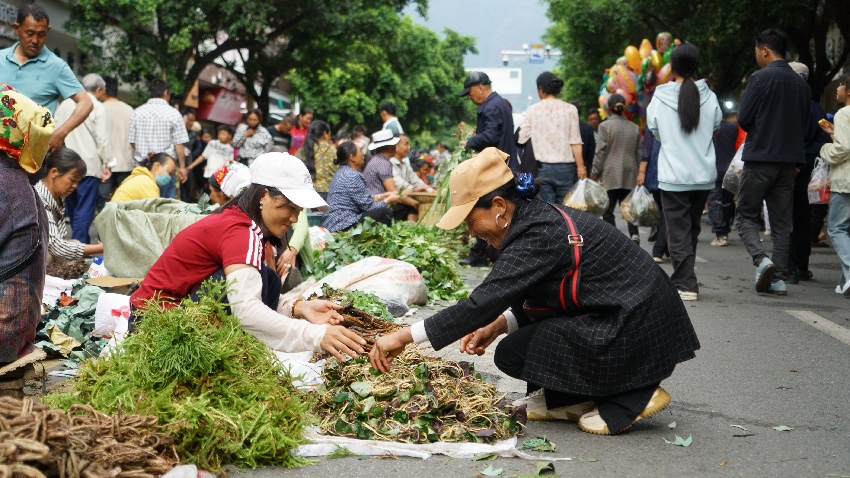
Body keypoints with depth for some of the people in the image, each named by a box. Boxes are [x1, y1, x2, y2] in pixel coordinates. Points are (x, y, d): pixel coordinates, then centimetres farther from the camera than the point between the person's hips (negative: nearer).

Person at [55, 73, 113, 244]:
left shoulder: (64, 105, 10)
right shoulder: (97, 107, -8)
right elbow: (102, 139, -11)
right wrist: (106, 164, -3)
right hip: (88, 165, -6)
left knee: (72, 208, 16)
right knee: (85, 209, -4)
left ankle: (78, 241, 23)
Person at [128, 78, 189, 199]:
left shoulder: (137, 112, 3)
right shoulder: (173, 114, -6)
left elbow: (132, 141, 6)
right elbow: (179, 144, -6)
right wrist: (182, 167, 2)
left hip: (142, 165, 3)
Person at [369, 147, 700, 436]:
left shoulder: (539, 236, -21)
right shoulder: (540, 218, 8)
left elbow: (481, 304, -26)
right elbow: (529, 301, 18)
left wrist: (404, 337, -23)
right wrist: (498, 324, 2)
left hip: (636, 335, -10)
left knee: (512, 353, -9)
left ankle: (630, 396, -4)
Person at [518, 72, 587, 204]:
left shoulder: (532, 110, 2)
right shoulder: (569, 109, 0)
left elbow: (522, 139, 1)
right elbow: (575, 142, -3)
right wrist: (581, 167, -1)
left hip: (542, 168, 1)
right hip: (565, 168, 0)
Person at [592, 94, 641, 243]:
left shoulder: (605, 126, -6)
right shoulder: (634, 128, 7)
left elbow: (600, 152, -7)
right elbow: (639, 153, 12)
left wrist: (595, 173, 0)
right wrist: (639, 173, 20)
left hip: (610, 176, -4)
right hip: (630, 175, 4)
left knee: (608, 210, 2)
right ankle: (634, 233, -13)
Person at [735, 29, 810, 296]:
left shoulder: (760, 78, -10)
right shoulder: (801, 84, 9)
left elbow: (743, 119, -8)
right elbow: (804, 124, 16)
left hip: (759, 158, -5)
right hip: (789, 161, 5)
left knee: (746, 216, 5)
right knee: (781, 222, 8)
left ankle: (760, 259, -18)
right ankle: (779, 279, 4)